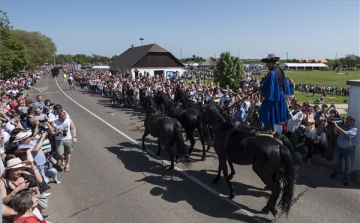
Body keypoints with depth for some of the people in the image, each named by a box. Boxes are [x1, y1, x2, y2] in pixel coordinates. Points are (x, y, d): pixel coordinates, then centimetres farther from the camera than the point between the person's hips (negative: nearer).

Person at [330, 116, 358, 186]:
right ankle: (335, 172, 43)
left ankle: (347, 180, 21)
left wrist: (337, 126, -32)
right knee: (335, 162, 16)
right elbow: (336, 133, 0)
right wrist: (335, 125, -13)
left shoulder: (354, 129, -17)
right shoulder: (343, 126, -1)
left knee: (348, 166, 5)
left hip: (349, 150, -5)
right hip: (339, 148, 5)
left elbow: (346, 134, -32)